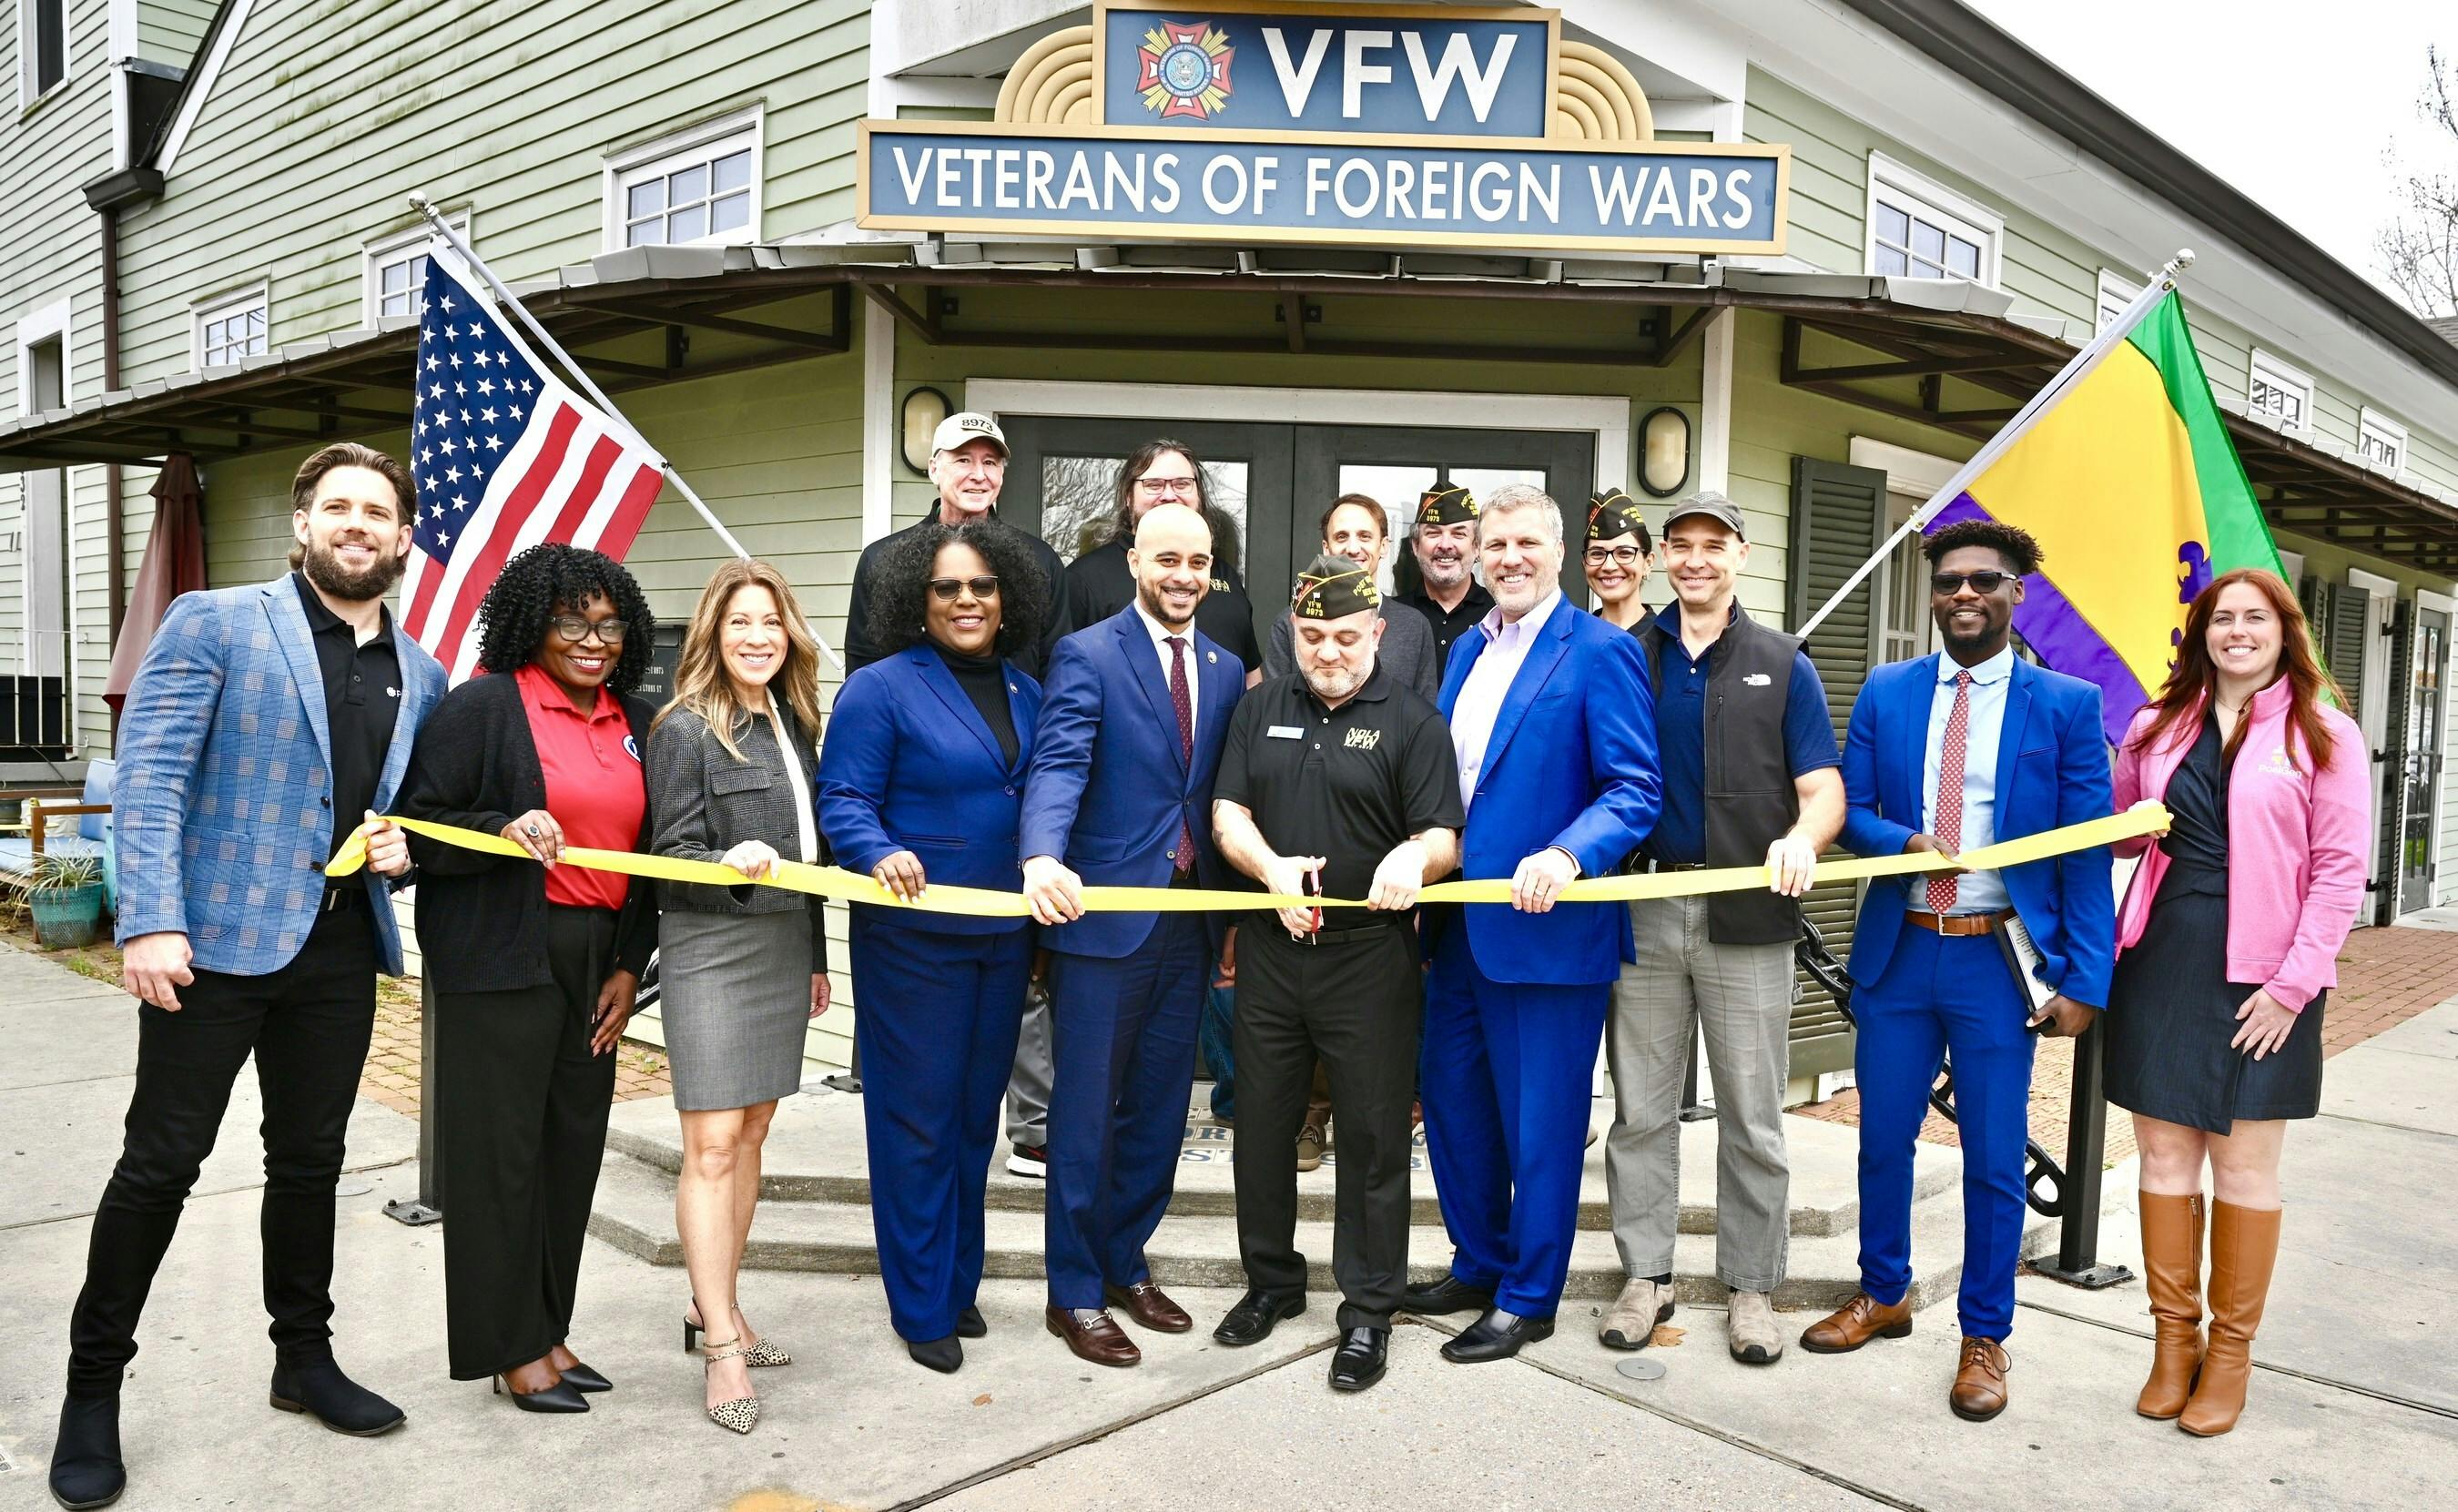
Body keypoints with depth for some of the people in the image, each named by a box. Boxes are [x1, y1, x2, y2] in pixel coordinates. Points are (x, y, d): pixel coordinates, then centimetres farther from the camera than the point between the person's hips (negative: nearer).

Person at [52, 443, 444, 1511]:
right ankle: (94, 1388, 20)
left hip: (341, 951, 5)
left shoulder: (422, 675, 11)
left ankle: (305, 1359, 29)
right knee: (161, 1161, 3)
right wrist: (151, 922, -19)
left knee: (311, 1161, 14)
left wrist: (403, 849, -2)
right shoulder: (213, 624, -3)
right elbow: (148, 777, -10)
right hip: (218, 939, -4)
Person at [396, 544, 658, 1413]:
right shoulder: (484, 705, -5)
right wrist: (504, 832, -24)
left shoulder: (638, 722, 11)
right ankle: (510, 1349, 15)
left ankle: (549, 1329, 25)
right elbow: (418, 825, -7)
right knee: (502, 1151, 1)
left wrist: (630, 966, 9)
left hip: (596, 960, 6)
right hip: (500, 958, -5)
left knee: (574, 1147, 10)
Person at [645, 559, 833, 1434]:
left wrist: (816, 955, 18)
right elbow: (671, 854, -9)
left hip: (785, 950, 7)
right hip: (712, 952, -7)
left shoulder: (790, 723, 11)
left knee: (751, 1133, 12)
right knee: (712, 1145, -6)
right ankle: (723, 1348, -1)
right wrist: (732, 865, -30)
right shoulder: (685, 729, -8)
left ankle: (716, 1306, 25)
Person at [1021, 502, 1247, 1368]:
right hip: (1102, 913, -5)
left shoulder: (1226, 671, 10)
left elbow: (1225, 797, 11)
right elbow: (1057, 766, -20)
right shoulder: (1088, 656, -7)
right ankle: (1074, 1294, 19)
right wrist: (1043, 857, -39)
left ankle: (1126, 1264, 32)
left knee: (1160, 1105, 15)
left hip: (1188, 921, 6)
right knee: (1087, 1110, 4)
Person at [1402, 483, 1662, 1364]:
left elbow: (1635, 789, -16)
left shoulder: (1600, 652, -10)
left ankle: (1529, 1296, 22)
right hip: (1462, 922, 8)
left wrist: (1566, 857, -29)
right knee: (1452, 1097, 17)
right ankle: (1479, 1264, 36)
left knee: (1540, 1120, 5)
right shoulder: (1468, 650, 13)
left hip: (1546, 926, -8)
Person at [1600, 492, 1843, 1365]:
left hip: (1747, 916, -1)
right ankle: (1646, 1275, 20)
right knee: (1641, 1106, 8)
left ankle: (1751, 1287, 20)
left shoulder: (1782, 665, 7)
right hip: (1643, 908, 1)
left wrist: (1803, 836, -20)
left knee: (1752, 1113, 6)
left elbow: (1823, 789, 2)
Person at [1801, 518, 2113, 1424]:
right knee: (1883, 1138, 13)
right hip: (1897, 950, 3)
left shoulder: (2066, 705, -2)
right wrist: (1903, 841, -17)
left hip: (1999, 959, -2)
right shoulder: (1885, 694, 6)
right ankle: (1883, 1296, 34)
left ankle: (1984, 1338, 23)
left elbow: (2087, 852, -3)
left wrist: (2084, 979, -8)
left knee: (1994, 1158, 5)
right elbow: (1849, 811, 6)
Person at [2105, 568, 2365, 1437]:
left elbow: (2340, 872, -5)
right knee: (2164, 1153, 7)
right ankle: (2174, 1340, 20)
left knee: (2245, 1166, 4)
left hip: (2259, 977, -3)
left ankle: (2230, 1352, 18)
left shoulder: (2323, 736, 0)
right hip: (2161, 964, 3)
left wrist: (2294, 984, -10)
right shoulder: (2159, 727, 9)